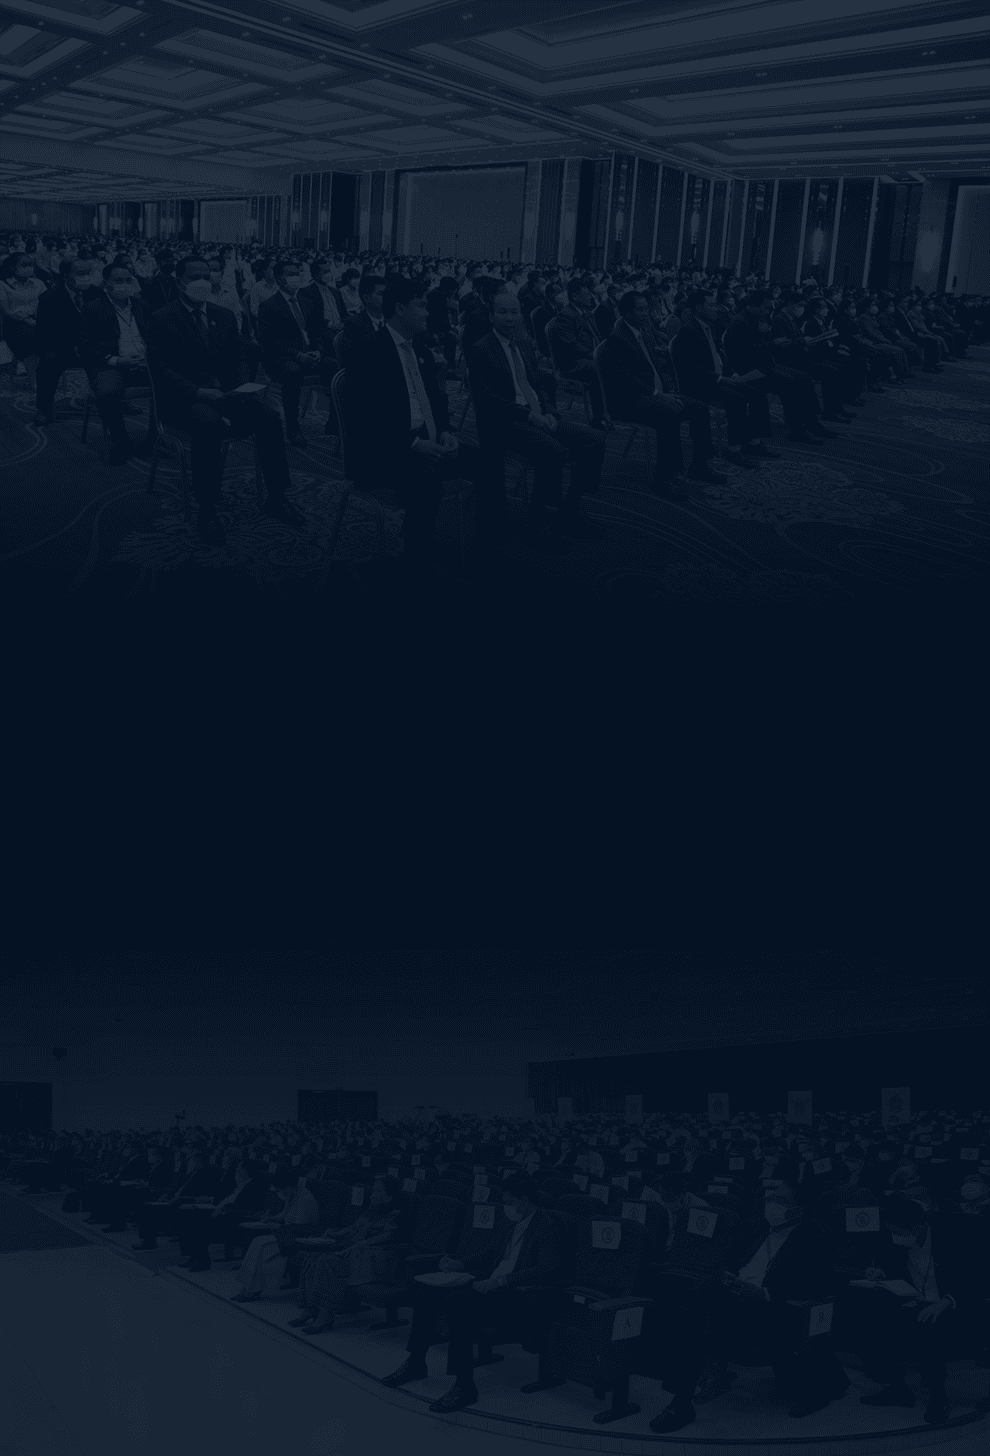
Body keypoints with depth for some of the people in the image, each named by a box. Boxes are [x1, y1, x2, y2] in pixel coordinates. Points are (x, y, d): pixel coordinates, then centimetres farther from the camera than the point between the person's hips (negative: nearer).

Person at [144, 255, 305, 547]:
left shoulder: (224, 316, 16)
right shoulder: (161, 320, -1)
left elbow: (235, 361, 19)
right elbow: (161, 369, -9)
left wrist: (228, 390, -3)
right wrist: (199, 392, -22)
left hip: (223, 392, 5)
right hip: (182, 399, -5)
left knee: (268, 417, -21)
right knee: (209, 424, -38)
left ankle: (276, 499, -12)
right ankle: (207, 511, -31)